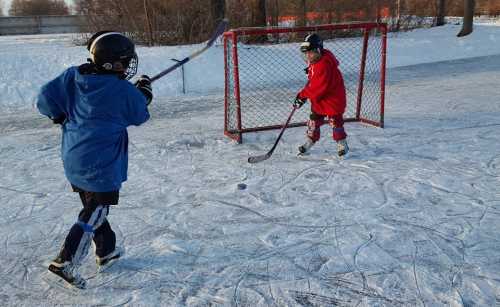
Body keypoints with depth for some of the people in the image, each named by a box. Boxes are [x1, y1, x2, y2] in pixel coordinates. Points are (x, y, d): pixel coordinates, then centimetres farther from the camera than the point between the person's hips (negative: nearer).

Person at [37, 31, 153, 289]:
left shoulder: (72, 76, -1)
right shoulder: (123, 90, -16)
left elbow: (45, 99, 0)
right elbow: (139, 115, 0)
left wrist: (62, 116, 17)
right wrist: (144, 92, 17)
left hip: (73, 159, 8)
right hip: (101, 164, -8)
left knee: (94, 207, 21)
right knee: (94, 215, 3)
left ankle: (106, 251, 36)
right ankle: (65, 263, 2)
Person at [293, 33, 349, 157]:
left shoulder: (325, 64, -28)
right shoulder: (314, 62, 4)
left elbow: (319, 87, -30)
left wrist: (303, 95, -24)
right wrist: (303, 94, 5)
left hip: (332, 98, -9)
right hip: (318, 100, 9)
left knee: (335, 122, 2)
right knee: (313, 121, 12)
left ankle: (342, 145, 17)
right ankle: (309, 143, 25)